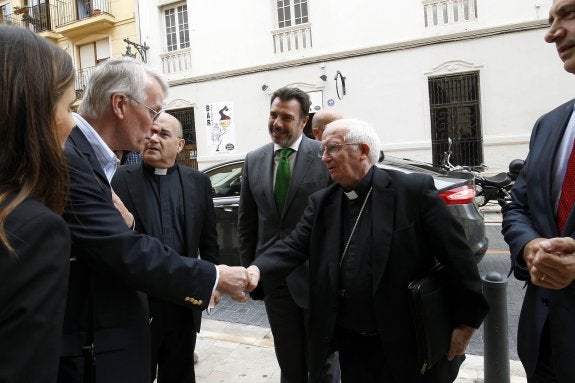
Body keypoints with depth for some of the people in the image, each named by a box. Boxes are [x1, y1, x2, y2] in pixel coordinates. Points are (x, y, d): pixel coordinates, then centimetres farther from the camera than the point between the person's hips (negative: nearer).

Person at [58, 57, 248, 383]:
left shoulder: (89, 156, 7)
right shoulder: (67, 157, -23)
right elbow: (125, 253, -26)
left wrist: (126, 225, -12)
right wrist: (214, 277, -18)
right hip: (87, 354, -9)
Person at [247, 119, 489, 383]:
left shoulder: (414, 190, -11)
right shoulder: (321, 202, 4)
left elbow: (456, 254, -10)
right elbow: (294, 247, -5)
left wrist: (467, 322, -8)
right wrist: (258, 269, -24)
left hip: (407, 346, -3)